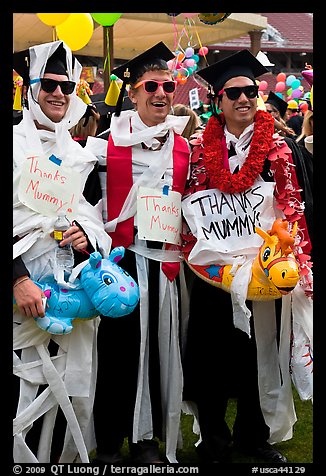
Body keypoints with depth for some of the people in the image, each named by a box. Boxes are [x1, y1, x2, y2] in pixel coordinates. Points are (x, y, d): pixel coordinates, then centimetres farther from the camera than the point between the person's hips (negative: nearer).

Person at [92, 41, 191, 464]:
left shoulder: (183, 147, 10)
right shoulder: (109, 141, 0)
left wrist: (180, 253, 11)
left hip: (165, 260, 3)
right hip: (121, 257, -3)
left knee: (159, 347, 5)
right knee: (117, 347, 1)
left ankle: (147, 438, 20)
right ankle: (108, 441, 15)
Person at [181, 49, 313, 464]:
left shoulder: (276, 148, 3)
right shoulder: (203, 150, 5)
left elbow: (291, 208, 2)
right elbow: (191, 210, 10)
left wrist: (297, 261, -5)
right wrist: (196, 255, 1)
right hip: (214, 270, 0)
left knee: (260, 352, 8)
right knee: (212, 352, 6)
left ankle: (253, 435, 26)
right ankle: (213, 438, 21)